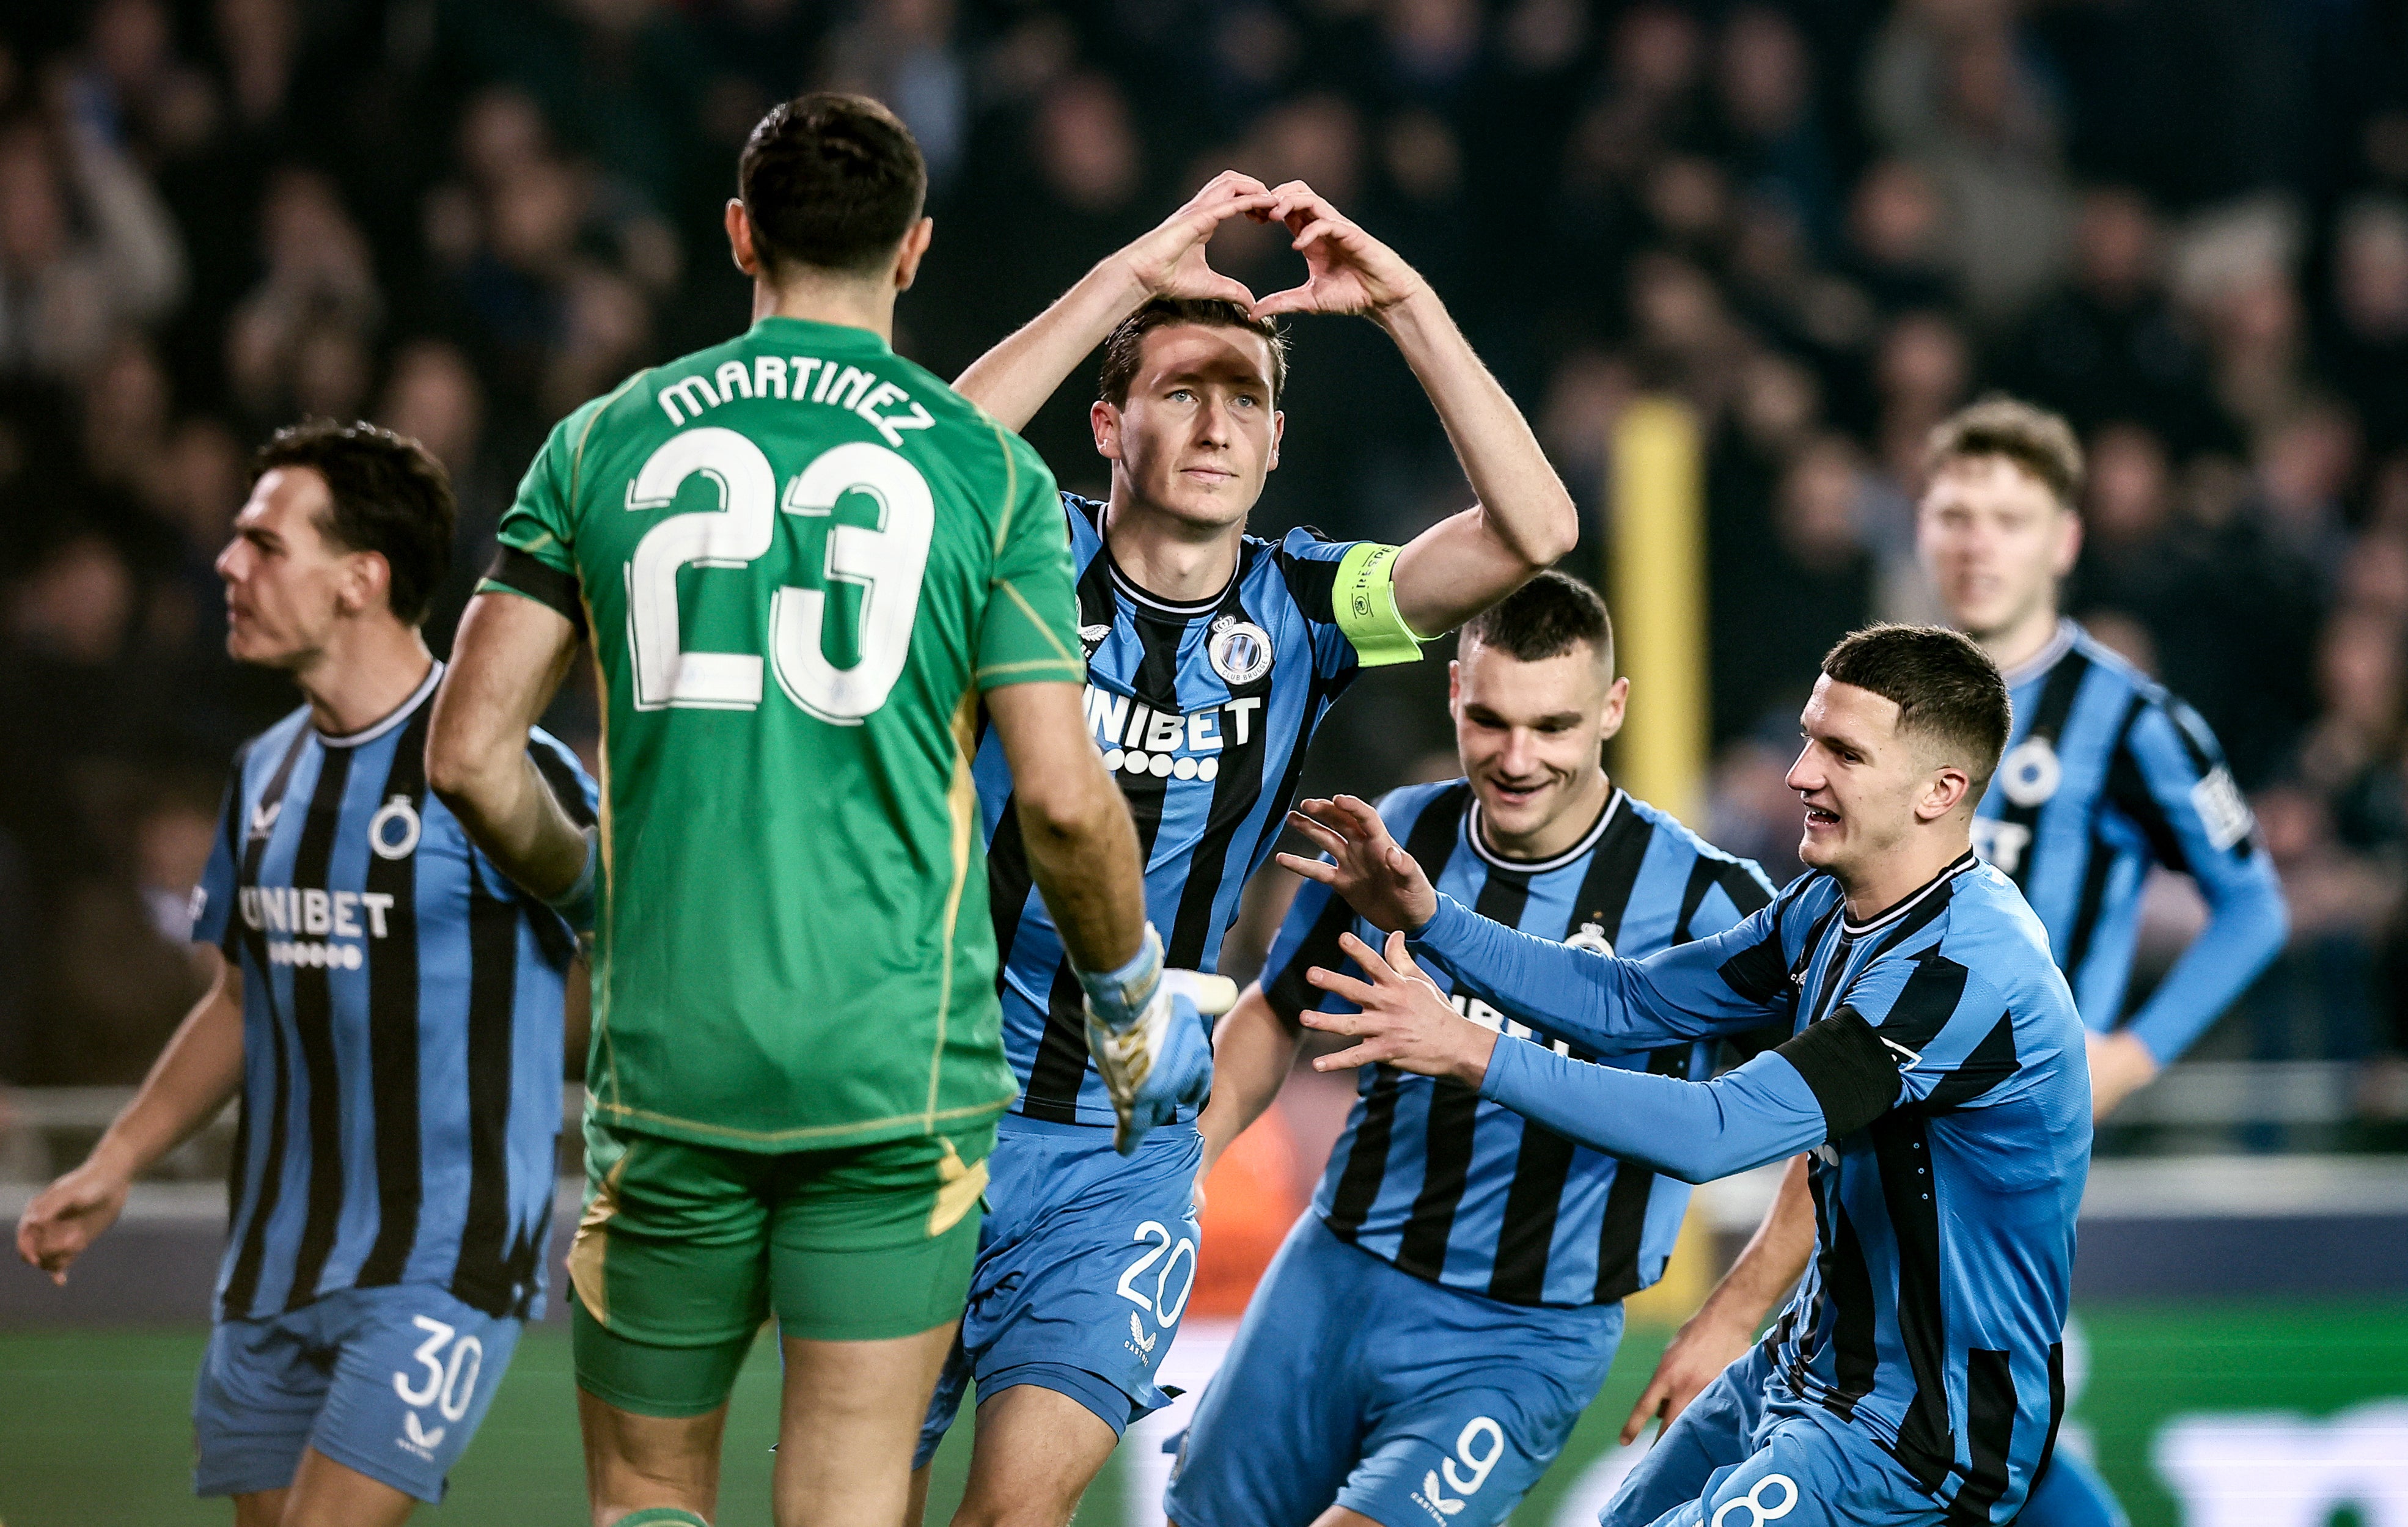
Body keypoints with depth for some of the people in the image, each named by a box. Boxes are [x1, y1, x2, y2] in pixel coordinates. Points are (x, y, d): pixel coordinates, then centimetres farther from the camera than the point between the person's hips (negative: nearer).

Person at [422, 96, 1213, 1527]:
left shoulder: (607, 441, 5)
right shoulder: (988, 469, 0)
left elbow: (470, 752, 4)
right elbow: (1064, 798, -5)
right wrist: (1139, 1007, 12)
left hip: (670, 1056, 1)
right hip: (897, 1065, -1)